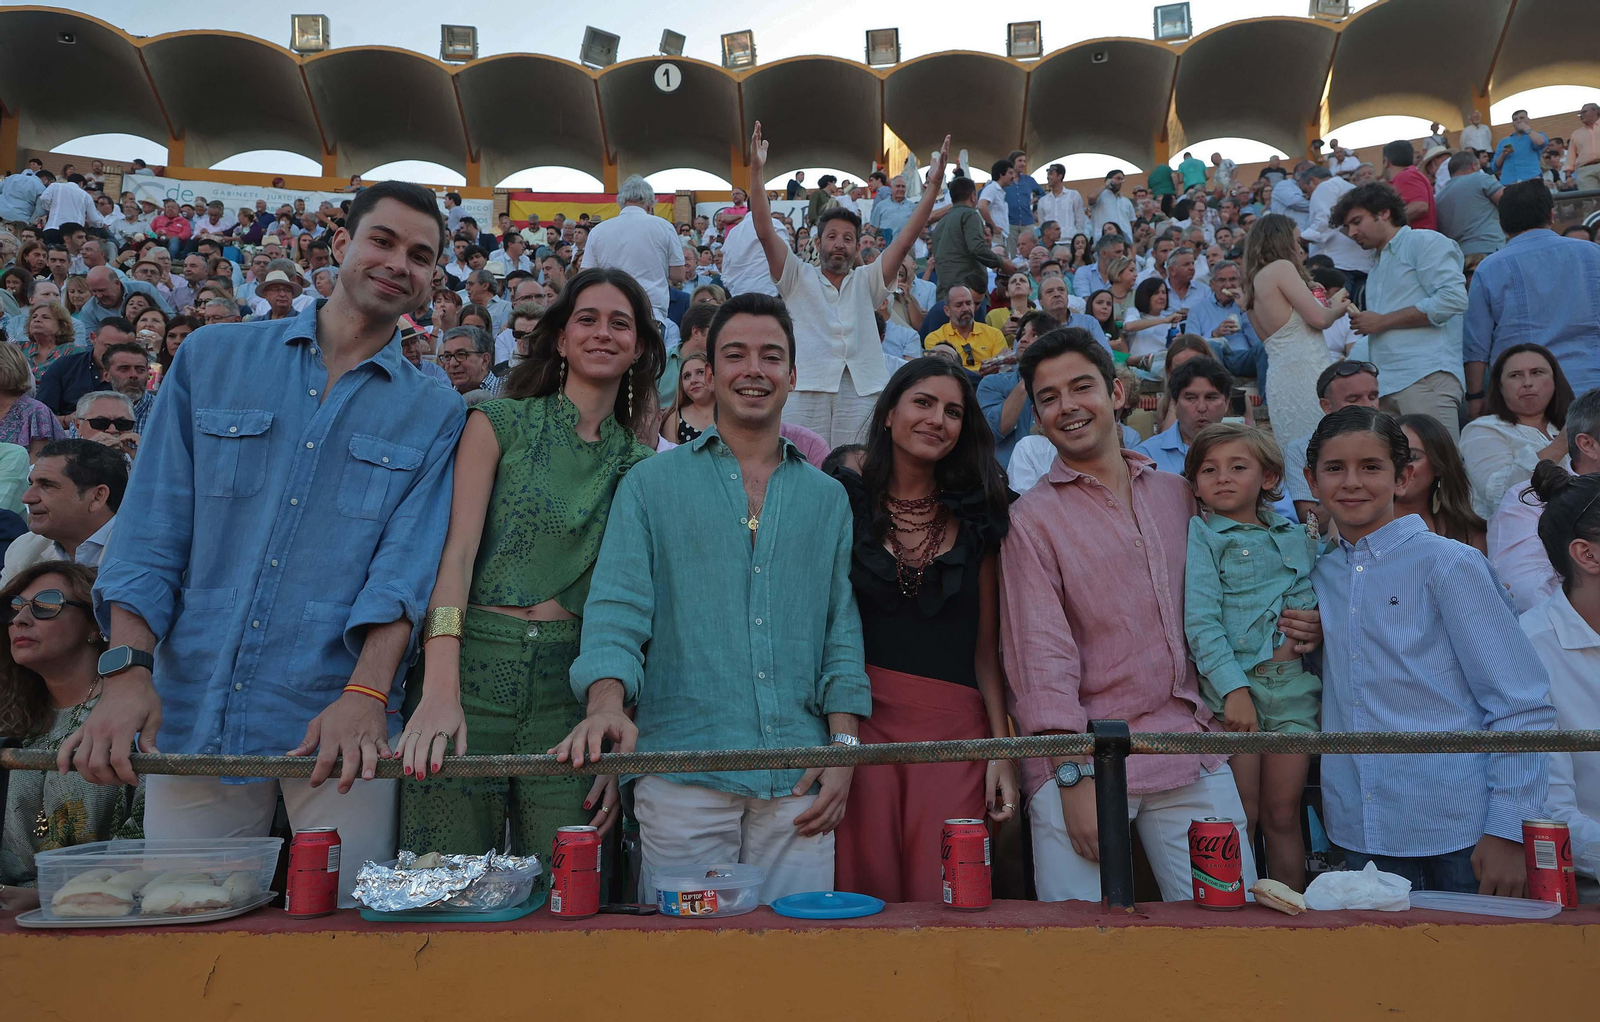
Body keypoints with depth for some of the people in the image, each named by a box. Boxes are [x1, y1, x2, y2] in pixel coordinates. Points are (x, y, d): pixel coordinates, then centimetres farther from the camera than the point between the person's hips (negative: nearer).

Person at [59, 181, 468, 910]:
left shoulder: (435, 413, 5)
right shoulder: (212, 358, 8)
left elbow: (408, 563, -6)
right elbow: (153, 528, 4)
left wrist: (365, 694, -19)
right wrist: (128, 668, -8)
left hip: (339, 720, -1)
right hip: (194, 709, 1)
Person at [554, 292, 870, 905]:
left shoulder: (827, 498, 14)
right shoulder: (653, 483, 7)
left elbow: (843, 630, 11)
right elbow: (617, 608, -3)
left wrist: (844, 746, 0)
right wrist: (607, 705, -21)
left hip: (798, 783, 2)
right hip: (682, 773, -2)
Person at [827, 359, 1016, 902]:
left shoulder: (976, 521, 12)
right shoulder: (843, 502, 6)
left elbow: (987, 647, 11)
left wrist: (1003, 749, 3)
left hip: (954, 732, 2)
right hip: (861, 723, -1)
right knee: (866, 898, 1)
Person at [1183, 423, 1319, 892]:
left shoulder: (1299, 537, 14)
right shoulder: (1201, 535, 1)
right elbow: (1200, 621, -8)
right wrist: (1234, 689, -16)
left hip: (1293, 683, 3)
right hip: (1231, 684, -3)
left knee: (1283, 815, 8)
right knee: (1240, 820, 1)